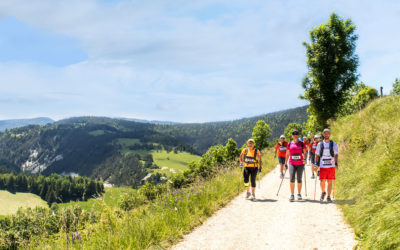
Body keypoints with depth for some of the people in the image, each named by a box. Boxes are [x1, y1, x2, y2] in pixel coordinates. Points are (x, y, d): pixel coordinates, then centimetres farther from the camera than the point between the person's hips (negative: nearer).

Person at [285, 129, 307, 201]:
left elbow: (304, 153, 3)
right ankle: (292, 195, -7)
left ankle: (299, 194, 19)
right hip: (292, 163, 0)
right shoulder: (290, 144, 8)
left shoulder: (302, 143, 4)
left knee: (299, 179, 5)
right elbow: (287, 154, 13)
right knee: (292, 178, -12)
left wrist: (304, 159, -16)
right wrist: (285, 163, 11)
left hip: (300, 164, 0)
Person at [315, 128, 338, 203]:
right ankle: (323, 192, 25)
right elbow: (317, 155, 10)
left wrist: (336, 164, -7)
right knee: (322, 181, -3)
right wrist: (317, 164, 1)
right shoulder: (320, 144, 7)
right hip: (322, 166, 0)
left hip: (331, 166, 0)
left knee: (330, 182, -1)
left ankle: (328, 197, 8)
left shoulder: (333, 144, 5)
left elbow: (336, 154, 5)